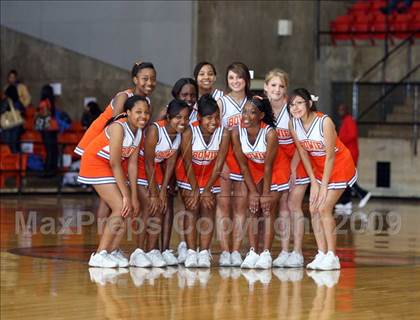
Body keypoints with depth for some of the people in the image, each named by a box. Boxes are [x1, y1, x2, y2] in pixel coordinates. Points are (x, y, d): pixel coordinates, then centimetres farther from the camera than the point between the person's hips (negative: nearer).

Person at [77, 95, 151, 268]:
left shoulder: (139, 132, -4)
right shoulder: (118, 127, -27)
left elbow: (132, 163, -2)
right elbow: (115, 164, -26)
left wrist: (133, 196, -5)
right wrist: (126, 195, -23)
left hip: (111, 166, 8)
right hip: (95, 163, -8)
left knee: (130, 207, 2)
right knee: (121, 208, -16)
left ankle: (112, 250, 15)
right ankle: (99, 255, -10)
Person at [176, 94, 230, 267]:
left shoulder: (223, 133, -24)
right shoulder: (189, 132, -29)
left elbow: (219, 164, -18)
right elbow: (188, 163, -20)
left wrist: (207, 190, -16)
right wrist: (195, 190, -17)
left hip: (210, 174, 1)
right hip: (189, 174, -1)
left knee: (208, 208, -7)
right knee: (192, 209, -9)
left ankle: (204, 252, -7)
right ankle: (191, 252, -9)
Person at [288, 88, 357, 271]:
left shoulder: (324, 122, -28)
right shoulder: (293, 124, -10)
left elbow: (330, 156, -22)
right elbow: (303, 153, -2)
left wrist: (324, 185, -18)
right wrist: (313, 182, -4)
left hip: (339, 167, -6)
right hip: (318, 167, 6)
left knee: (324, 208, -13)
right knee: (313, 209, -1)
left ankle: (332, 256, -6)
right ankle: (322, 254, 5)